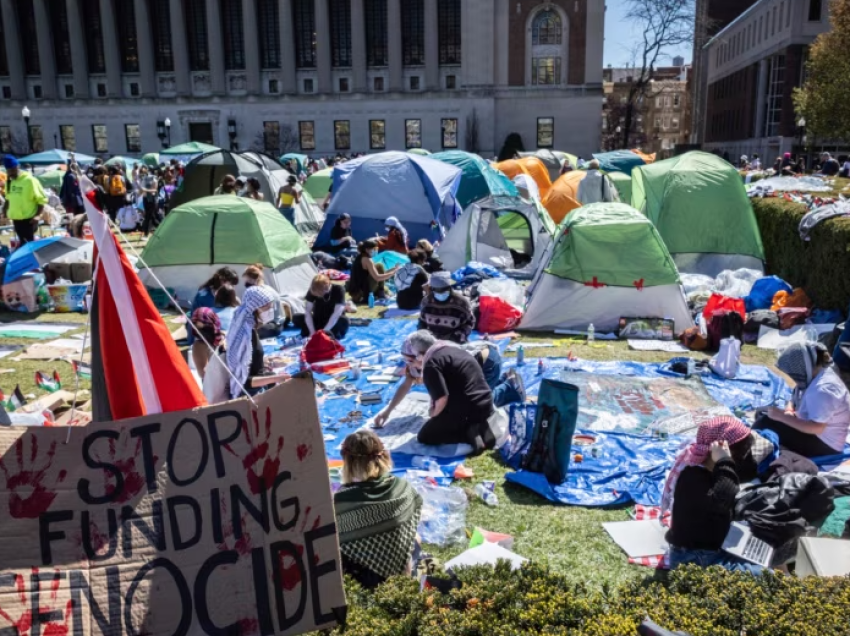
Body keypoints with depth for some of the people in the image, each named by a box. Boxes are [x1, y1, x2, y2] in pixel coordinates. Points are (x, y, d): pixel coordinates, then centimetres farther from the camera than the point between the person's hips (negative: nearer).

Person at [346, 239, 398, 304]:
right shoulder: (366, 260, -13)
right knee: (379, 266, -5)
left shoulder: (359, 257, 14)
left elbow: (374, 275, 19)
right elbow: (377, 278, -21)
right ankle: (380, 294, -1)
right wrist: (394, 272, -13)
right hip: (361, 292, -10)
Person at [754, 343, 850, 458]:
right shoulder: (815, 373, 1)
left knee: (765, 424, -18)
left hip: (825, 443, -10)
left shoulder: (822, 389, -30)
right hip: (816, 434, 10)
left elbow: (816, 428, -32)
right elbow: (796, 399, 14)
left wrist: (782, 417, -27)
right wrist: (789, 411, -8)